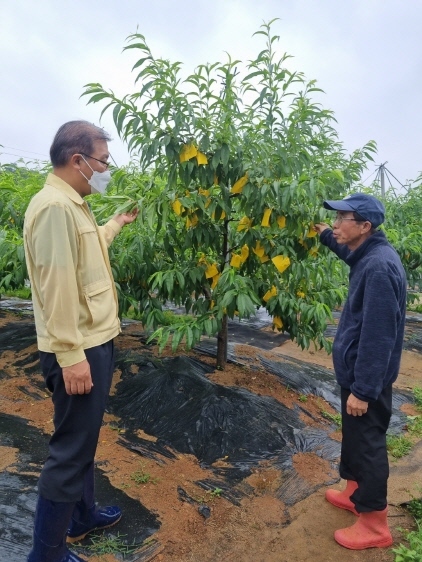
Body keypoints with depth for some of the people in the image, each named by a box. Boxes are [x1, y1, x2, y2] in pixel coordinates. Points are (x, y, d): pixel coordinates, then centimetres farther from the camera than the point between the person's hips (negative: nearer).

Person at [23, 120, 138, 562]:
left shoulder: (72, 204, 12)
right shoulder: (55, 206, -20)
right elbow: (57, 286, -25)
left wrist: (117, 224, 31)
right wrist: (71, 356, -24)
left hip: (94, 342, 10)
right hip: (79, 349, -10)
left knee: (82, 439, 22)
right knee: (70, 450, 3)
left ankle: (82, 516, 41)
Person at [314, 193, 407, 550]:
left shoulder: (379, 267, -27)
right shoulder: (369, 255, 3)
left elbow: (378, 335, -28)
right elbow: (349, 252, 31)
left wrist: (363, 389, -24)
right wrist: (325, 235, 25)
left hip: (366, 376, -10)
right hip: (356, 370, 10)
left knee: (368, 443, 5)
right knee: (354, 436, 23)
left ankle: (374, 525, 24)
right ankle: (355, 493, 44)